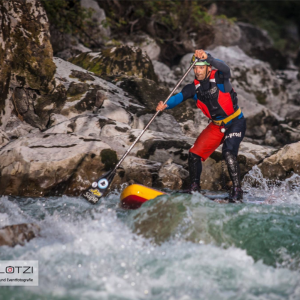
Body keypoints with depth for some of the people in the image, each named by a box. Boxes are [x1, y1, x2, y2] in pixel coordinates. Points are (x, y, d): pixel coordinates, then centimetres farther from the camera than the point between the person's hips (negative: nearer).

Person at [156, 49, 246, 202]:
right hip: (216, 126, 6)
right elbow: (180, 96, -20)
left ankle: (237, 190, -18)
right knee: (194, 153, -1)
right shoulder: (194, 88, -5)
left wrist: (207, 57, -58)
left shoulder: (219, 78, -19)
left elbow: (225, 69, -42)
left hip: (235, 122, -6)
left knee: (228, 153, -27)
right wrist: (165, 105, -41)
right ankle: (194, 187, 16)